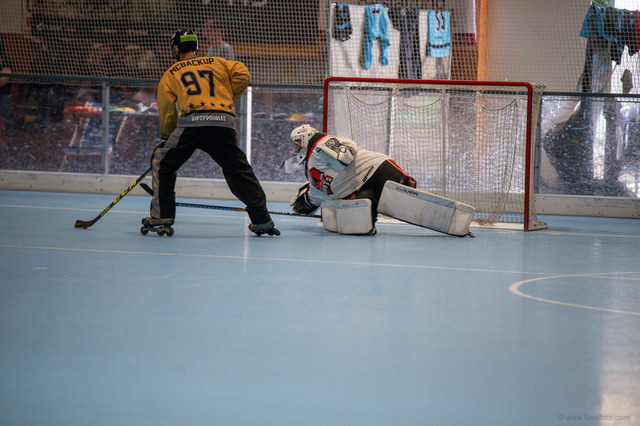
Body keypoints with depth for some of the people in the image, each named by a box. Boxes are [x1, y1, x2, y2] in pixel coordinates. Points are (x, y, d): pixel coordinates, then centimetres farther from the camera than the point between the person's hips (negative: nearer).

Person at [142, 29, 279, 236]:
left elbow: (167, 113, 18)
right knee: (239, 171, 10)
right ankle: (262, 219, 3)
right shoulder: (217, 63, 26)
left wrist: (166, 137, 32)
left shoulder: (170, 74, 22)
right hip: (224, 123, 2)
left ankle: (162, 215, 8)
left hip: (192, 121, -2)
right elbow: (242, 74, 10)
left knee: (163, 162, 15)